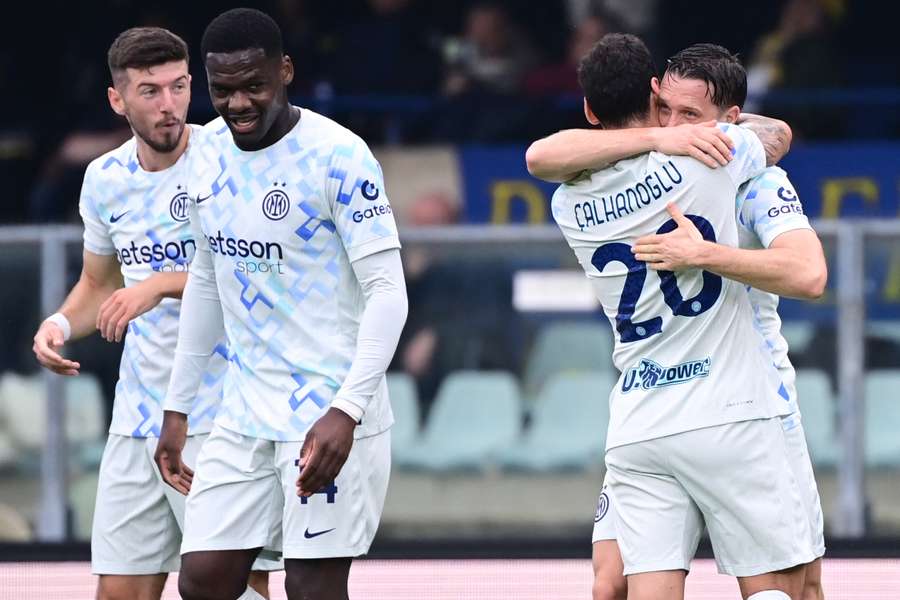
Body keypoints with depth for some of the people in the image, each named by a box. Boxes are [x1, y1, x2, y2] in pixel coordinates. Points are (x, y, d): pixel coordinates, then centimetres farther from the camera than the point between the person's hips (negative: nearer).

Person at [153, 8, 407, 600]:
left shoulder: (338, 156, -15)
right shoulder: (210, 152, 7)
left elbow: (387, 291, -17)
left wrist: (346, 410, -27)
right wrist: (178, 407, 18)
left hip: (330, 414, -7)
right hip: (245, 411, 7)